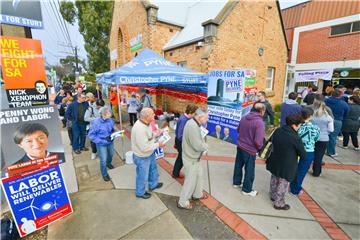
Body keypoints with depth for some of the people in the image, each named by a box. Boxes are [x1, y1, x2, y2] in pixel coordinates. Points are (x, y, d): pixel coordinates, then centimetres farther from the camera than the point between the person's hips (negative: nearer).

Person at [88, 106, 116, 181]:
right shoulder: (96, 122, -25)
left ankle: (109, 163, 62)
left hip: (110, 142, 5)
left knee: (111, 154, 26)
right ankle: (104, 174, 30)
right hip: (101, 144, -5)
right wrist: (102, 140, -24)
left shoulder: (111, 120, -13)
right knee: (103, 160, 2)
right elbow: (91, 135, -18)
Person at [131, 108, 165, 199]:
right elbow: (144, 148, -33)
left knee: (153, 169, 29)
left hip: (150, 153, 9)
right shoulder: (139, 129, -37)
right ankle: (140, 192, 43)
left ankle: (153, 184, 56)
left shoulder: (147, 123, -8)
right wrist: (158, 145, -24)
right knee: (142, 176, 16)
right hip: (142, 157, -9)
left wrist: (156, 135, -5)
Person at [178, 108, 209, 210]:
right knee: (190, 180, 7)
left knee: (199, 175, 25)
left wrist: (203, 144, -5)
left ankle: (197, 194, 48)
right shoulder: (193, 126, -31)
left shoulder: (194, 123, 3)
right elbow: (198, 146, -31)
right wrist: (206, 146, -11)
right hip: (191, 159, -10)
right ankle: (182, 202, 27)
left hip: (194, 157, 10)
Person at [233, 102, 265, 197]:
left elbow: (238, 130, 12)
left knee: (238, 165, 22)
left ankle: (236, 182, 41)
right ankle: (247, 189, 30)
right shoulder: (259, 122, -23)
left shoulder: (244, 118, -2)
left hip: (240, 146, 7)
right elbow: (258, 141, -26)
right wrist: (259, 148, -5)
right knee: (249, 170, 13)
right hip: (250, 150, -6)